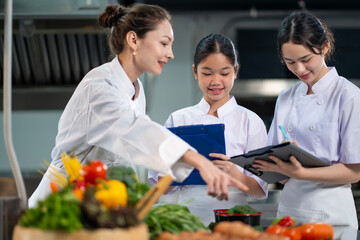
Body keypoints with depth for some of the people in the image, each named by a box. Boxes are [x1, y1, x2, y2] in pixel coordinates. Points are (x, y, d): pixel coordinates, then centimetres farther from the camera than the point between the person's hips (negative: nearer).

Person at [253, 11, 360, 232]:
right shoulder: (286, 99, 11)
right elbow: (276, 163, 13)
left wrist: (299, 173, -22)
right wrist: (271, 165, -10)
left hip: (330, 214, -5)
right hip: (288, 209, 5)